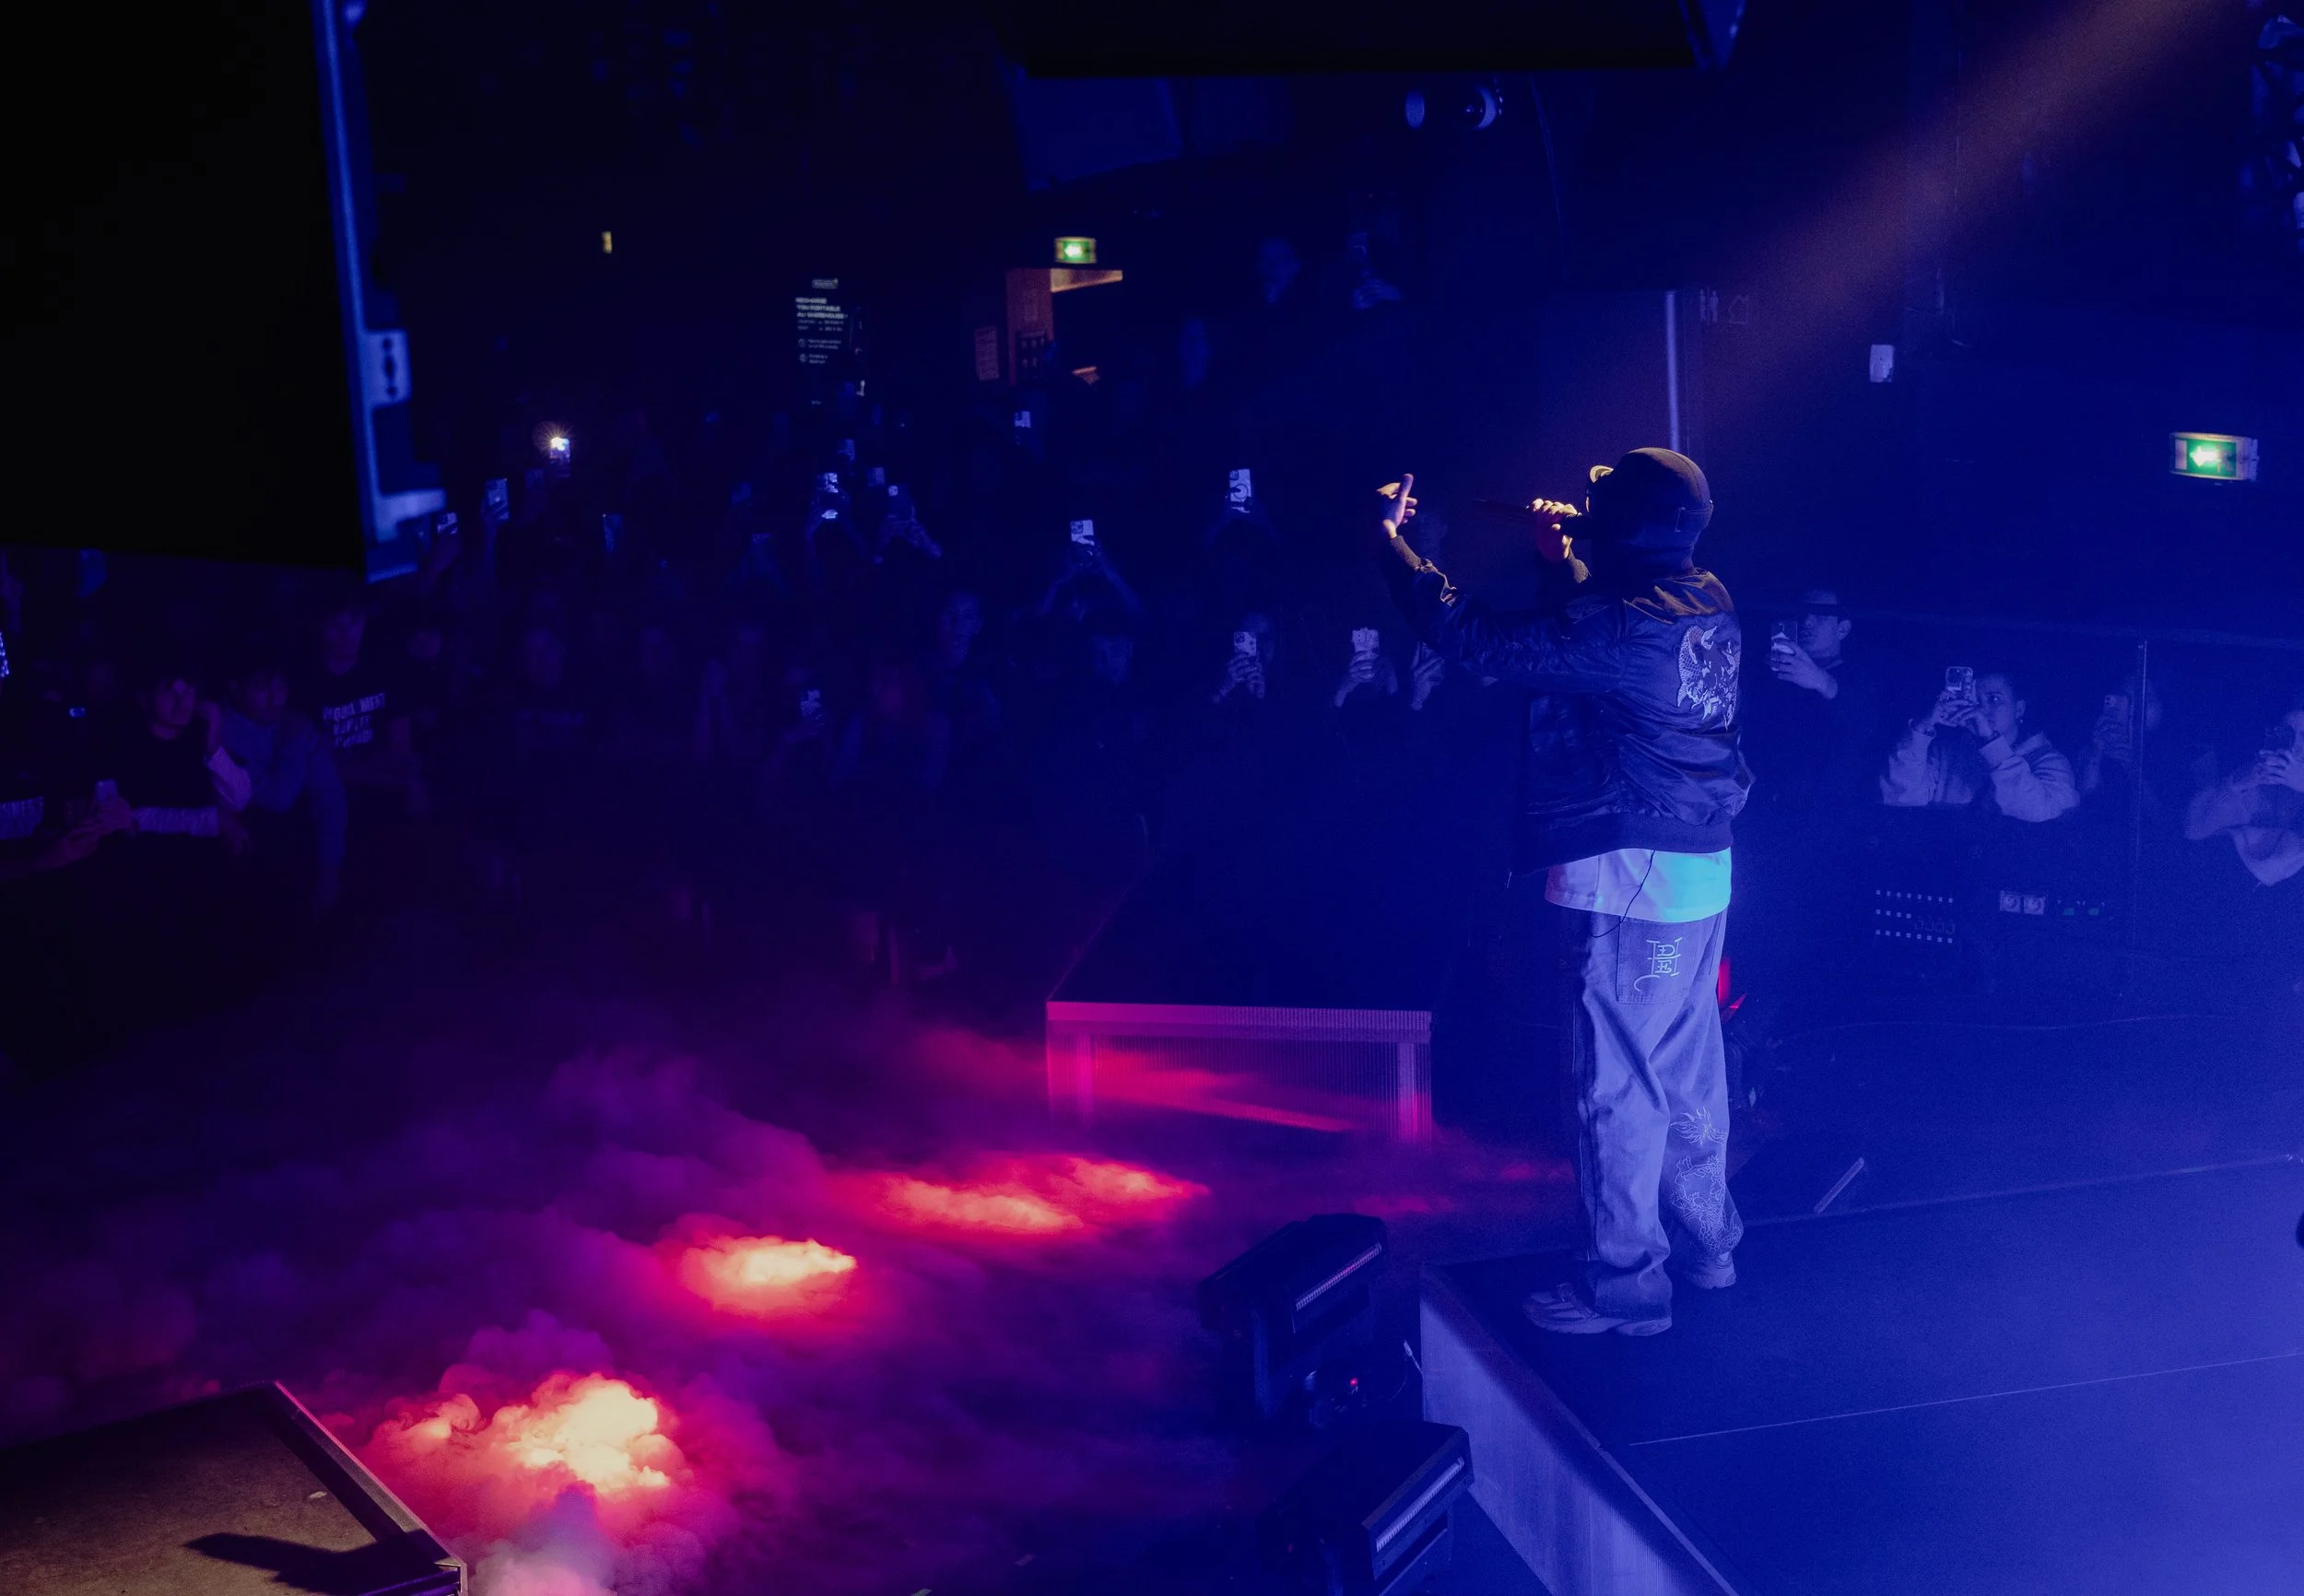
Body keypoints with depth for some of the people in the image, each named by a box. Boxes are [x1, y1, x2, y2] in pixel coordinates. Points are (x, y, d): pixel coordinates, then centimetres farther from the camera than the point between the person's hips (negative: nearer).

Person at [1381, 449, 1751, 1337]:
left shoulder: (1619, 624, -22)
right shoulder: (1706, 605, 5)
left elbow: (1471, 639, -22)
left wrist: (1393, 543, -11)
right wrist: (1564, 562, 18)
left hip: (1627, 878, -9)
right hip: (1700, 870, 9)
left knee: (1617, 1079, 1)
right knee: (1687, 1063, 20)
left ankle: (1623, 1281, 10)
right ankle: (1704, 1238, 33)